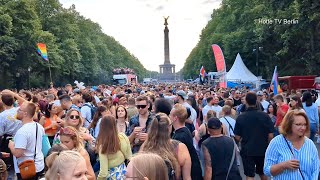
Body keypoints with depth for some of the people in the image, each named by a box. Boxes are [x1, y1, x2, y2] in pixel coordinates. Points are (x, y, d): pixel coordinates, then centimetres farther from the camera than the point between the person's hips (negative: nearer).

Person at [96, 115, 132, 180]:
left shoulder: (102, 146, -24)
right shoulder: (123, 137, -13)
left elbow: (103, 172, -20)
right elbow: (129, 156, 1)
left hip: (113, 175, -4)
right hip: (124, 170, 5)